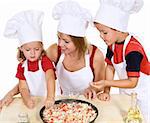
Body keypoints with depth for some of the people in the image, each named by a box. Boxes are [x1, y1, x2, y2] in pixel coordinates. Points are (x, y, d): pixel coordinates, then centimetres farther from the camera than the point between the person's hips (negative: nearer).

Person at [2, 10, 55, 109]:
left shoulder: (45, 61, -7)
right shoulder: (22, 66, 3)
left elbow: (50, 78, -22)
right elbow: (23, 87, 2)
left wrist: (50, 97, -38)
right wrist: (27, 100, -20)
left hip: (48, 102, -3)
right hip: (32, 102, 3)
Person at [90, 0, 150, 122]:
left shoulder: (133, 49, -31)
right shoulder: (112, 44, -8)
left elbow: (132, 82, -29)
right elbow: (110, 67, 0)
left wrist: (106, 83, -36)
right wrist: (106, 91, -5)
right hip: (125, 94, 7)